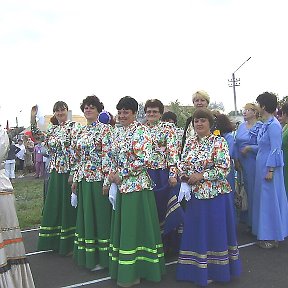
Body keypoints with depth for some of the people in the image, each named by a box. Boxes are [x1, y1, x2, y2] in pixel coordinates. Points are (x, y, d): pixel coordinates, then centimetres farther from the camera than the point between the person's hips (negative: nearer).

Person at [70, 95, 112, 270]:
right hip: (84, 179, 7)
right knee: (85, 215, 12)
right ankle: (87, 255, 25)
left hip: (99, 178, -6)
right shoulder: (79, 132, 13)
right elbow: (77, 158, 16)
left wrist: (107, 180, -17)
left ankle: (101, 257, 11)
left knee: (100, 215, 0)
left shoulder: (104, 129, -6)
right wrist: (75, 179, 12)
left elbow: (108, 156, -12)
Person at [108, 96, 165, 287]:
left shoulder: (141, 131, -10)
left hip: (137, 185, -8)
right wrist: (112, 173, 2)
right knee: (122, 226, 13)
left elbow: (144, 159, -19)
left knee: (135, 226, -1)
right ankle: (124, 269, 26)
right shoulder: (118, 131, 13)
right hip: (122, 186, 8)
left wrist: (121, 174, -14)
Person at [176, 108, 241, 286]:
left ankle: (215, 270, 20)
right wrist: (183, 175, -7)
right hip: (195, 194, 5)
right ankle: (198, 269, 26)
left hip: (215, 194, -5)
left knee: (214, 230, 4)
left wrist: (201, 175, -17)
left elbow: (224, 168, -14)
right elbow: (182, 163, 14)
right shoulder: (190, 142, 9)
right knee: (196, 231, 11)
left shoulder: (219, 142, -7)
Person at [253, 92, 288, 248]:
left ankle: (272, 237, 12)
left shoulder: (274, 125, -18)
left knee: (270, 199, 0)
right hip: (262, 166, 9)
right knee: (263, 198, 16)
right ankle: (264, 231, 29)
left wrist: (270, 170, -20)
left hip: (269, 167, -9)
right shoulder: (265, 124, 9)